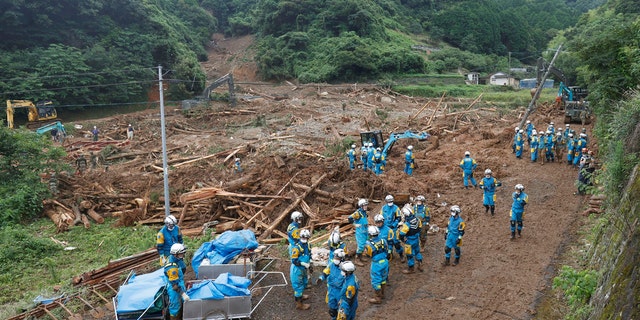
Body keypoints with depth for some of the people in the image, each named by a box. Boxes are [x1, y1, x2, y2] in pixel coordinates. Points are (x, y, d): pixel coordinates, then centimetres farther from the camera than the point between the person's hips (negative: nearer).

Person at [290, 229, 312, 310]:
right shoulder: (297, 247, -26)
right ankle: (299, 304, 15)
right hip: (297, 269, -9)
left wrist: (309, 265, 11)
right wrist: (305, 264, -28)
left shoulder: (307, 245, -1)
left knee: (304, 283, 27)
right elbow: (294, 261, -26)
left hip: (303, 269, 9)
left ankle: (300, 296, 51)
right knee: (298, 285, 2)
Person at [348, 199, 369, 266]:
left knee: (363, 244, 16)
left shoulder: (364, 212, 9)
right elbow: (350, 218, -28)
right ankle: (357, 260, -1)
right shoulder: (358, 213, -19)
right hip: (360, 231, -9)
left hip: (365, 231, 9)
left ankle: (360, 257, 30)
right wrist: (355, 224, -20)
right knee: (360, 245, -8)